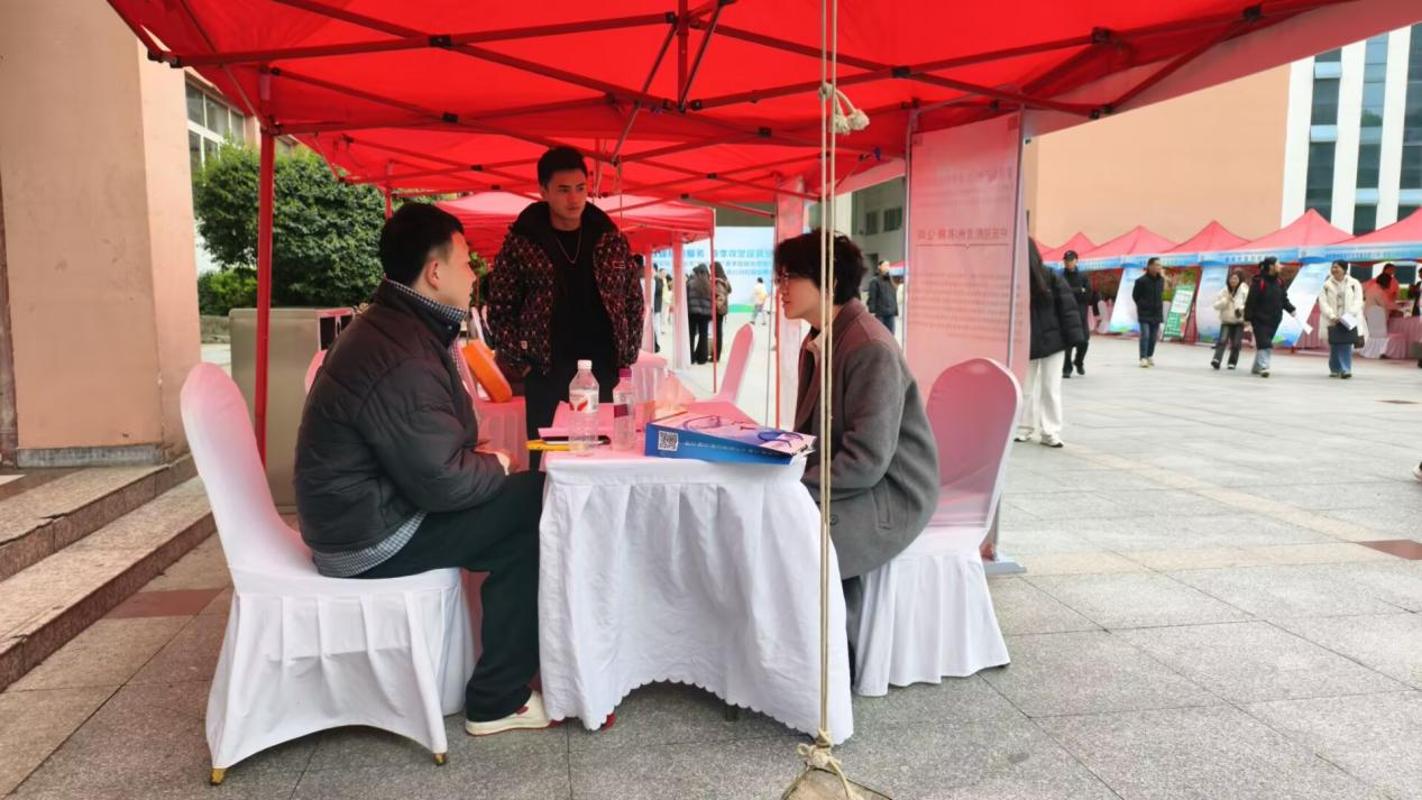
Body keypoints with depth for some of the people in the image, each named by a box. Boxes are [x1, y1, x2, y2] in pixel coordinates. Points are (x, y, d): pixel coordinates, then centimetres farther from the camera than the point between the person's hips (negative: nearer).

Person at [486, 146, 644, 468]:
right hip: (547, 376, -2)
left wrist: (628, 357, 4)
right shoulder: (520, 243, -2)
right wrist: (523, 359, -4)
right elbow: (500, 310, 4)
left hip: (604, 373, 2)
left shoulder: (611, 239, 5)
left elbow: (633, 301, 11)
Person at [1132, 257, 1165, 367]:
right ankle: (1143, 358, -11)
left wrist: (1158, 306, 12)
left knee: (1154, 337, 9)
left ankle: (1150, 356, 21)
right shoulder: (1141, 280, -10)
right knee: (1145, 335, -13)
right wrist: (1142, 305, 2)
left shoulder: (1161, 280, 7)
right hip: (1144, 314, -5)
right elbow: (1135, 296, -1)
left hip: (1157, 313, 5)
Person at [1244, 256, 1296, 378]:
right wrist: (1248, 318, -15)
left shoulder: (1279, 282, 9)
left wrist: (1291, 309, 1)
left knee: (1265, 343, 12)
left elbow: (1284, 299, 16)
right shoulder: (1259, 281, -13)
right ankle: (1263, 368, -15)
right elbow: (1251, 301, -13)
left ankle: (1256, 368, 22)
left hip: (1274, 320, 7)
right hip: (1260, 319, -7)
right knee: (1264, 343, -14)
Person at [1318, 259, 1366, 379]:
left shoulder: (1354, 283, 3)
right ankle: (1335, 370, 14)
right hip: (1333, 321, 1)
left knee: (1347, 345, -7)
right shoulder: (1327, 285, 4)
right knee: (1334, 346, 3)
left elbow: (1358, 301, -1)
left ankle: (1346, 369, -6)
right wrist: (1332, 316, -12)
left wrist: (1350, 314, -15)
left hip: (1349, 321, -1)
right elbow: (1323, 302, -1)